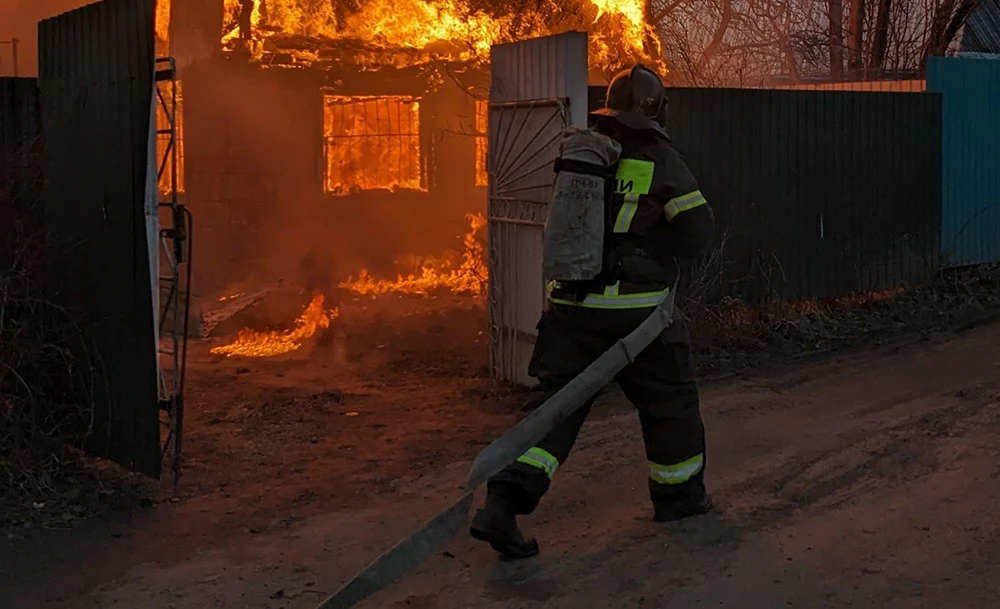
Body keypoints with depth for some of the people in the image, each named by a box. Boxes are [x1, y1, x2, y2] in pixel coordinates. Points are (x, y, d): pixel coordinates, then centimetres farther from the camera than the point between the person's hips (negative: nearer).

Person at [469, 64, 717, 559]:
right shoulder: (660, 161, -7)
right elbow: (698, 229, -12)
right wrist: (655, 252, 6)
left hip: (570, 301, 5)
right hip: (634, 308, -4)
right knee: (669, 399, 16)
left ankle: (503, 504, -10)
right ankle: (678, 495, 31)